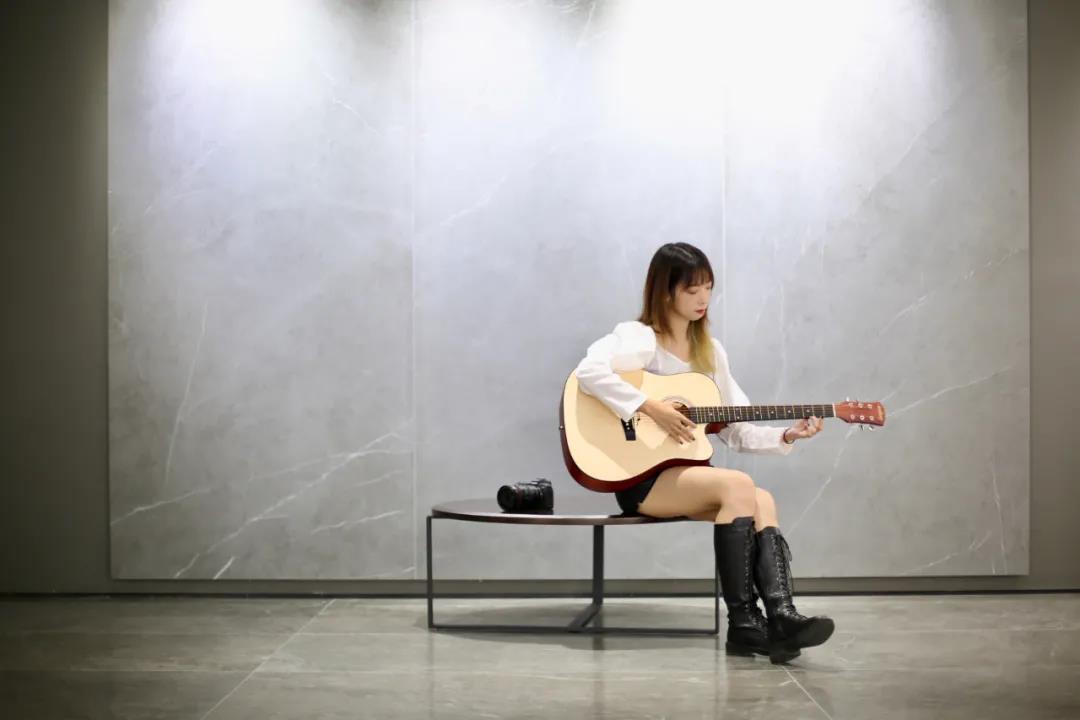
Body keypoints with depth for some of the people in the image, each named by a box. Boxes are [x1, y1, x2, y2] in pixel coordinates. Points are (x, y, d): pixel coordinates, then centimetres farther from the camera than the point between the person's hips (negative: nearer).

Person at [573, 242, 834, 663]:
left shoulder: (710, 351, 15)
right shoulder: (640, 338, -7)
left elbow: (736, 431, 13)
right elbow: (588, 372, -28)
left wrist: (785, 436, -3)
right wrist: (651, 408, -27)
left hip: (685, 473, 7)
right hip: (640, 475, -7)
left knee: (762, 501, -21)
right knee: (738, 485, -28)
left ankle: (780, 617, -36)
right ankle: (743, 623, -27)